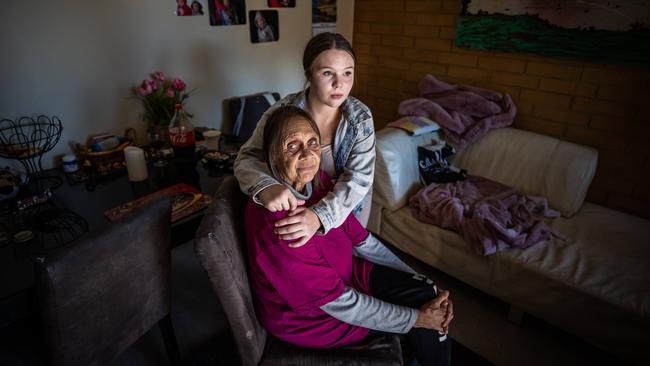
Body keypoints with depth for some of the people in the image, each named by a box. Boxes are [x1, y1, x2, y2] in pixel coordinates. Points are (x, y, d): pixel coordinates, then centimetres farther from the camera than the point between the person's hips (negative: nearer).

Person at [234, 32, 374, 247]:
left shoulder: (360, 117, -20)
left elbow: (359, 177, -27)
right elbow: (247, 158, -20)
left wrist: (321, 215, -46)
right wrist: (265, 185, -45)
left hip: (346, 205, 0)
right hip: (294, 205, 0)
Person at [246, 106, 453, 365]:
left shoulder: (317, 180, -11)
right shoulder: (275, 222, -35)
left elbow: (361, 240, -3)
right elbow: (338, 303, -28)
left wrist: (421, 281, -6)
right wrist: (417, 319, -18)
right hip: (306, 315, -6)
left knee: (426, 293, 0)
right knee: (421, 311, -3)